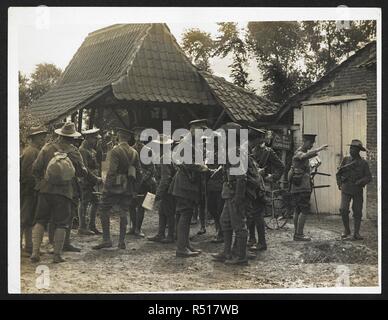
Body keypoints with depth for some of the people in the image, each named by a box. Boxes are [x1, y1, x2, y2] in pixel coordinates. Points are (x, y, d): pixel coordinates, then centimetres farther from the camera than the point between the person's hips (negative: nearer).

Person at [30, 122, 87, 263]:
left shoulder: (48, 148, -2)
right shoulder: (74, 152, -2)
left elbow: (36, 168, -3)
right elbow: (83, 172, 2)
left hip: (45, 189, 1)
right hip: (64, 192, -1)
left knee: (40, 221, 12)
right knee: (61, 224, 7)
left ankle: (35, 252, 5)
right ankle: (57, 255, 6)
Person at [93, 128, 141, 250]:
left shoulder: (116, 151, -10)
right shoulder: (134, 152, 8)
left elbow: (111, 171, -17)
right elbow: (138, 172, 11)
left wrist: (106, 186, -12)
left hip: (115, 187, -6)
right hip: (128, 189, 6)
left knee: (103, 210, 3)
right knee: (124, 213, 9)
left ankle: (106, 240, -1)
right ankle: (122, 242, 10)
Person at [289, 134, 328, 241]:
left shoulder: (303, 152, 21)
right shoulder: (299, 153, -11)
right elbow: (305, 156, -37)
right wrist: (319, 149, -45)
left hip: (296, 188, 10)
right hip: (302, 187, -10)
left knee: (298, 211, 9)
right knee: (305, 210, -11)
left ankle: (297, 234, 12)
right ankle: (299, 234, -11)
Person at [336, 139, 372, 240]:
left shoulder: (363, 163, 0)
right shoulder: (346, 160, 4)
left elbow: (368, 177, -4)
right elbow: (338, 173, 16)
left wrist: (359, 182, -19)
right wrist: (339, 184, 8)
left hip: (358, 191, 0)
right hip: (346, 190, 0)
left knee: (357, 212, 2)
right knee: (343, 210, -12)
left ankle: (356, 234, 10)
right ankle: (346, 231, 4)